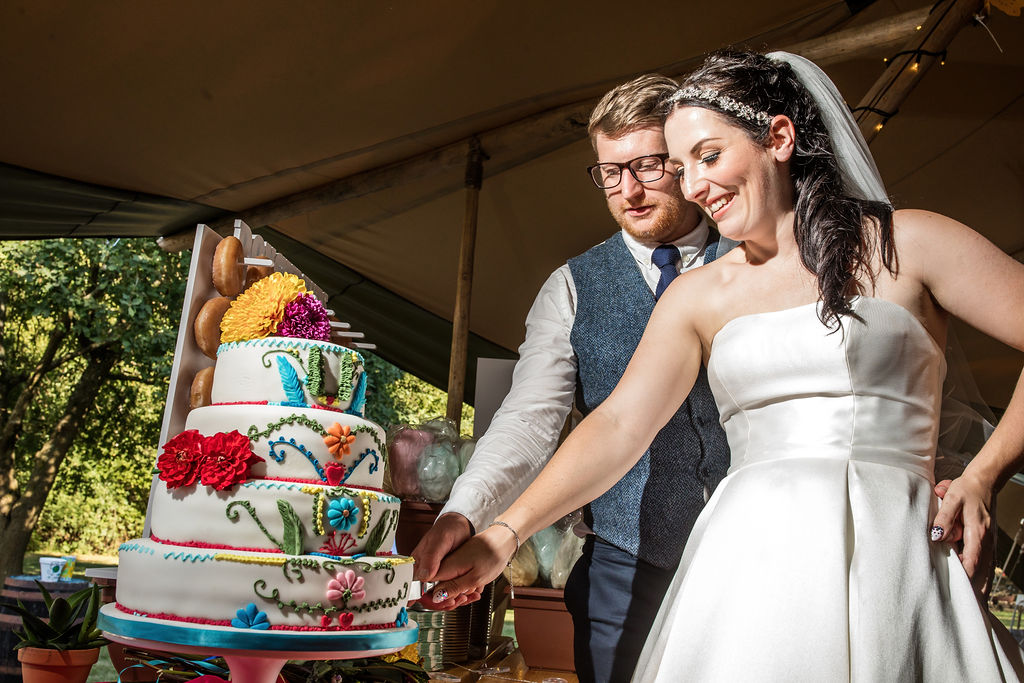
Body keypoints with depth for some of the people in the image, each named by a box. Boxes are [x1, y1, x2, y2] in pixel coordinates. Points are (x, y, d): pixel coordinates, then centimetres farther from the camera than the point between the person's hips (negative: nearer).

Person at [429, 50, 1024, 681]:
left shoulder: (906, 244, 3)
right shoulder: (697, 296, 8)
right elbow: (619, 425, 0)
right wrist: (502, 536, -9)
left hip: (895, 557, -1)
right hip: (748, 572, 2)